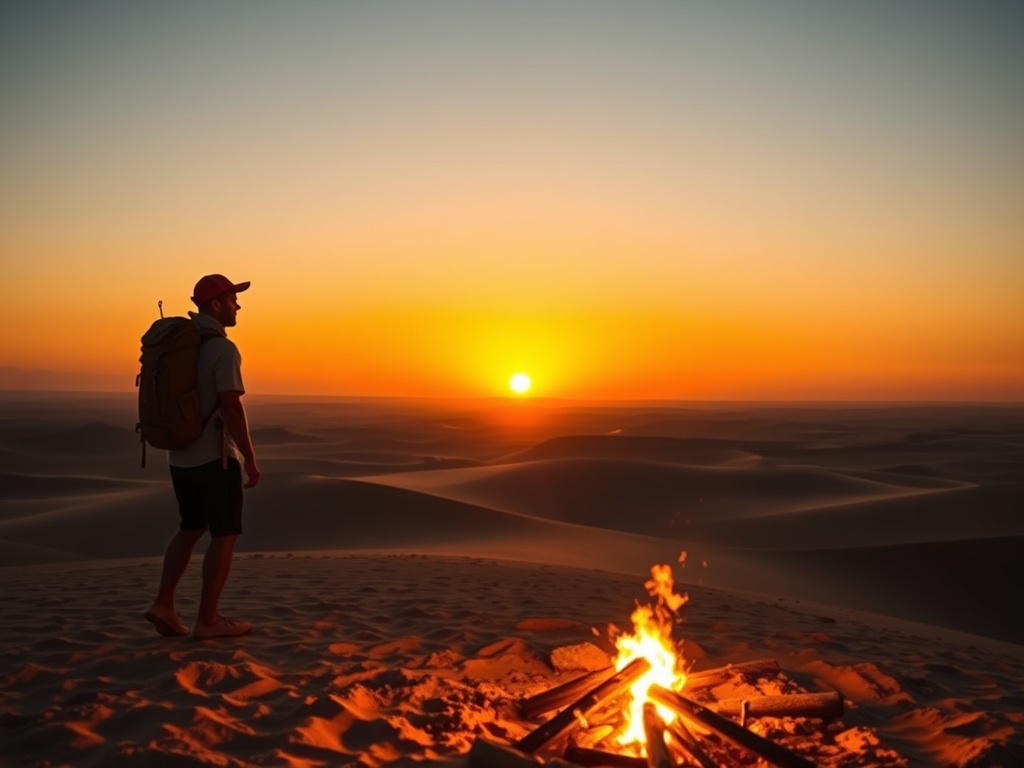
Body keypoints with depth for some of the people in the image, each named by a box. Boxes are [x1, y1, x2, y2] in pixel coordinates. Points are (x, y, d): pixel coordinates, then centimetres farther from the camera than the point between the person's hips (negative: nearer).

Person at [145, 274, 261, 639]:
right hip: (215, 456, -8)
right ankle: (208, 620, 5)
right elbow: (231, 408, -22)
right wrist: (250, 459, -15)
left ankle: (164, 604, 11)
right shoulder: (223, 349, -16)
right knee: (225, 534, 2)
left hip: (181, 455, 8)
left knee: (191, 529, 19)